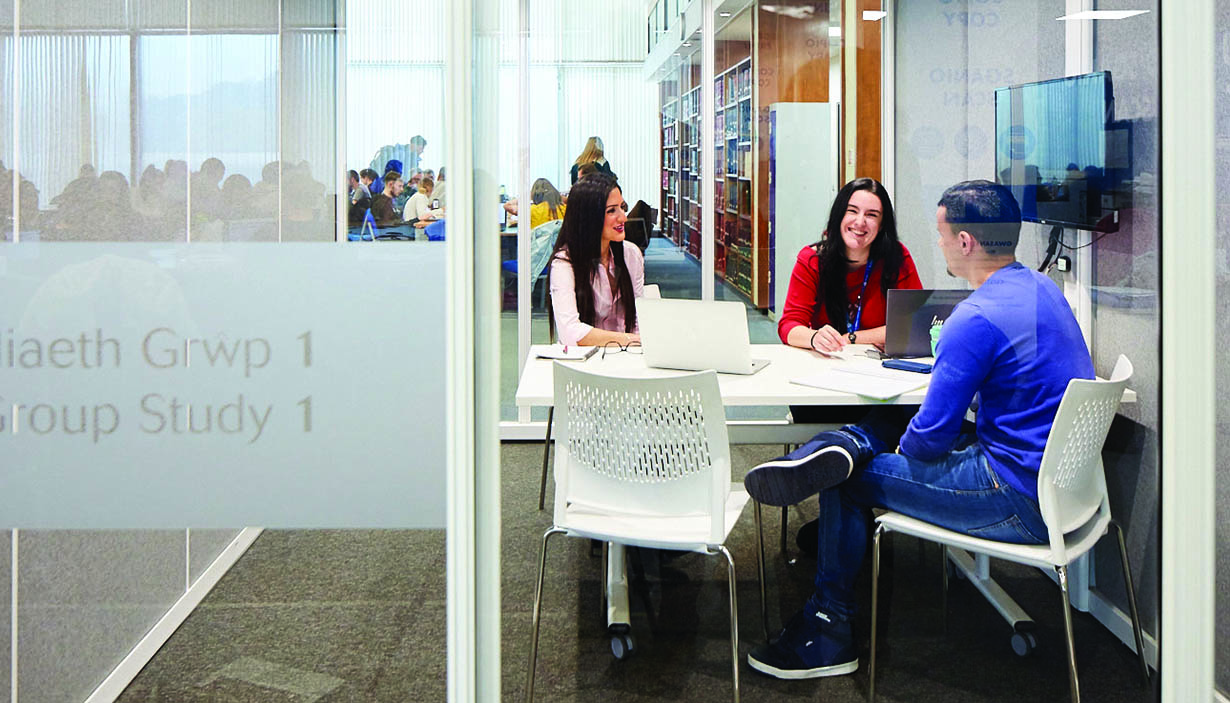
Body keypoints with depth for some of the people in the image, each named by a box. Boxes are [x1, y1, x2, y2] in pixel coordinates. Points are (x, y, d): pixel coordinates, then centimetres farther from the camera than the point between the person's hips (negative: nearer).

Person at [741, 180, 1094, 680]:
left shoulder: (978, 318, -23)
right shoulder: (1043, 289, 7)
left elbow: (931, 437, -19)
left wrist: (901, 446, 2)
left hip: (1022, 503, -9)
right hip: (1063, 484, 9)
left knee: (850, 480, 2)